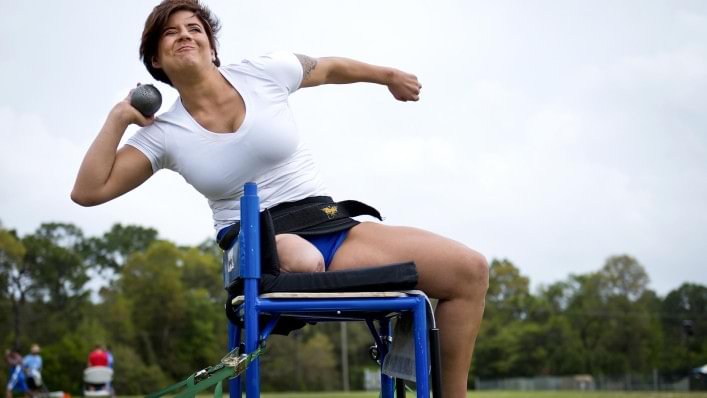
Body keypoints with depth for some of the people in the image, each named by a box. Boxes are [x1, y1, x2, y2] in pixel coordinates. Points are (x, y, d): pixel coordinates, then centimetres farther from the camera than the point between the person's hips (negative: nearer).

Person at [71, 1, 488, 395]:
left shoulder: (263, 73, 2)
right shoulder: (163, 134, 2)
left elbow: (332, 67, 21)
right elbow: (87, 191, -3)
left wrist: (389, 76, 33)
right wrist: (119, 117, -5)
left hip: (331, 231, 3)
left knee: (470, 268, -13)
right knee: (302, 262, -44)